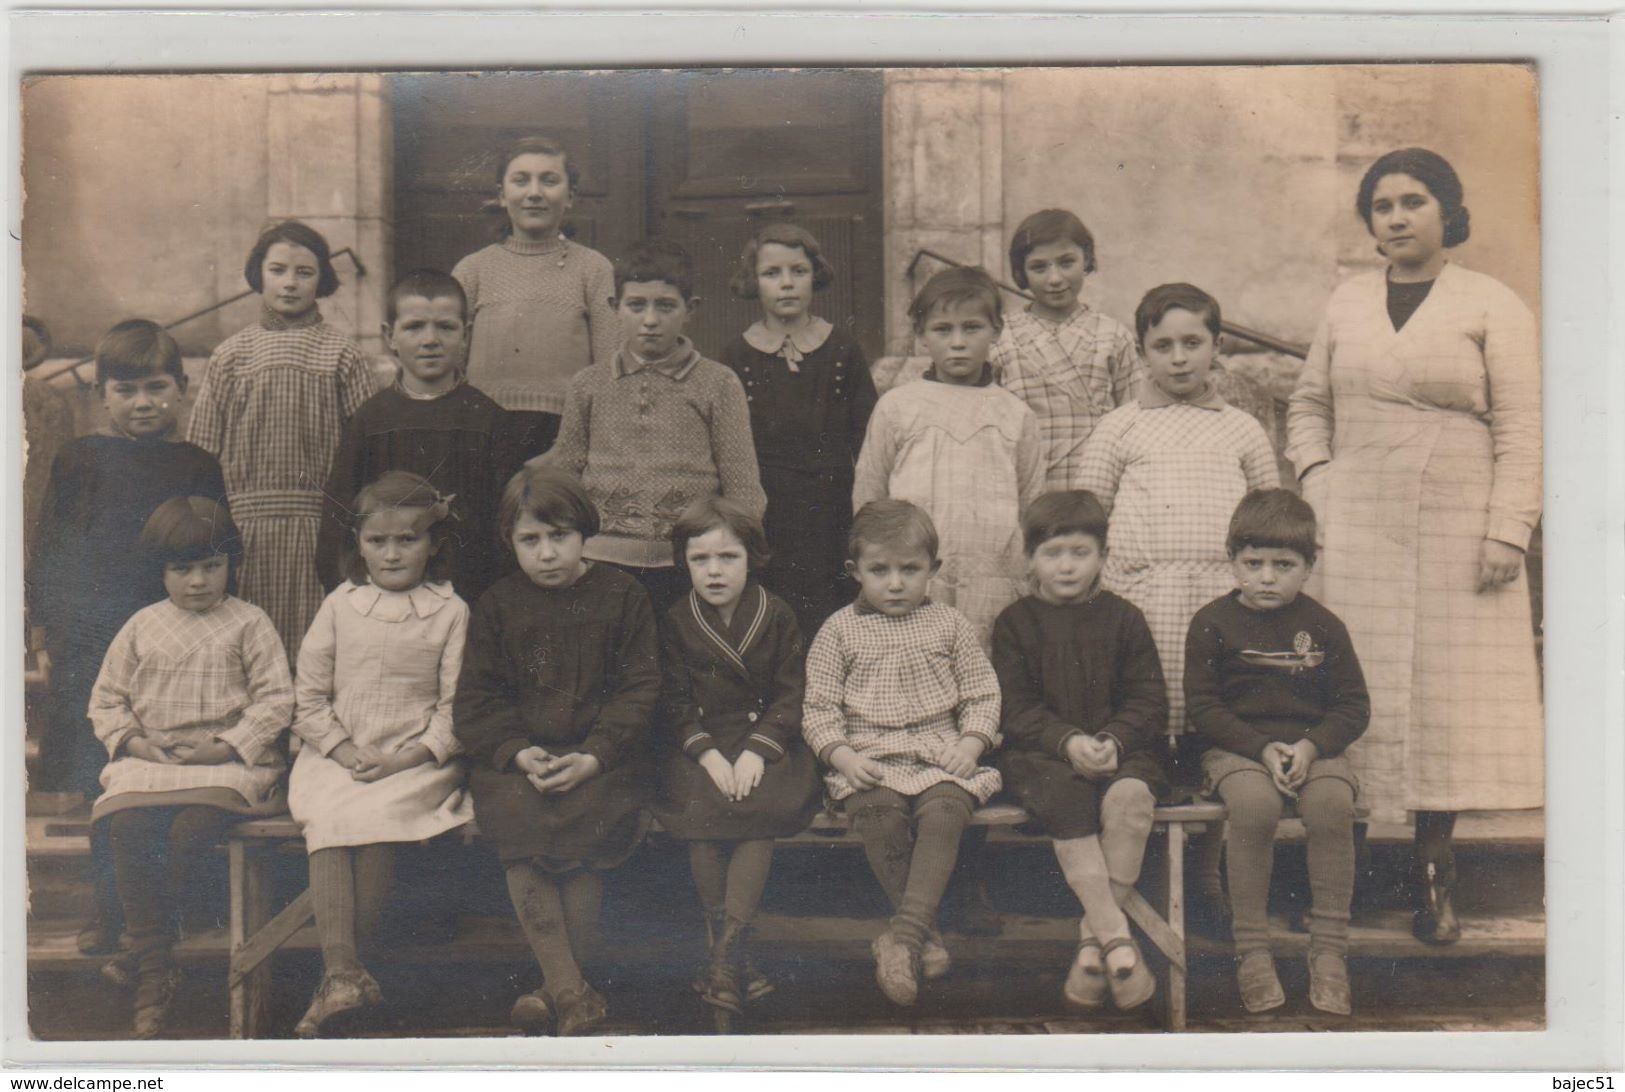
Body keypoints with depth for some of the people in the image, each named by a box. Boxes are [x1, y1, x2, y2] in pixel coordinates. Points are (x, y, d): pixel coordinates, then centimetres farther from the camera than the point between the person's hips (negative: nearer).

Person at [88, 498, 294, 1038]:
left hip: (227, 759, -3)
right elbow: (106, 699, 15)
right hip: (147, 760, 3)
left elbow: (275, 700, -2)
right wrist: (137, 741, -4)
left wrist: (224, 745, -13)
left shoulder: (249, 623, 4)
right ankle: (154, 971, -15)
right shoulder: (142, 626, 13)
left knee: (192, 828, -31)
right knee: (128, 827, -25)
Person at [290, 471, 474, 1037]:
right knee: (327, 822, -25)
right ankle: (343, 972, -27)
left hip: (416, 762, -2)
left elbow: (456, 707, -2)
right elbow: (309, 696, 8)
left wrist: (407, 756, -14)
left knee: (375, 818, -29)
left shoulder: (451, 612, 1)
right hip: (337, 756, 3)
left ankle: (340, 968, -16)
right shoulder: (340, 605, 8)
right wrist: (343, 748, -7)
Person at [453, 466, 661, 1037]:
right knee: (515, 820, -26)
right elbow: (476, 697, 6)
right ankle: (571, 989, -20)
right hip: (515, 757, 2)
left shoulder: (620, 595, 5)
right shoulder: (496, 604, 10)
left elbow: (640, 688, 0)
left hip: (601, 757, -2)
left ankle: (555, 987, -12)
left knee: (588, 821, -28)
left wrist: (593, 757, -14)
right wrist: (517, 753, -13)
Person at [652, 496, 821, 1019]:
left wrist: (757, 750, -15)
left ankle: (726, 952, -21)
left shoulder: (777, 616, 1)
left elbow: (791, 697, -1)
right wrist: (707, 753, -14)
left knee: (759, 816, -28)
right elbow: (674, 702, 1)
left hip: (765, 740, -1)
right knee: (699, 816, -26)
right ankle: (732, 953, -12)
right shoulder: (676, 623, 3)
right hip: (699, 746, 1)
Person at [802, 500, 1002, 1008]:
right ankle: (924, 932, -21)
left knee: (944, 812, -31)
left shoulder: (949, 624, 12)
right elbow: (818, 706, 6)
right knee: (878, 812, -32)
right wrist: (842, 755, -10)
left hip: (941, 755, 1)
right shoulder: (839, 630, 8)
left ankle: (903, 933, -34)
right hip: (868, 760, -1)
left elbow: (982, 694, 14)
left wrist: (971, 743, -4)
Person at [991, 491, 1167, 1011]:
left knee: (1130, 797, -32)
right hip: (1041, 753, -1)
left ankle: (1093, 937, -21)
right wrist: (1068, 741, -18)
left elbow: (1149, 702, 5)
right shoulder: (1015, 622, 9)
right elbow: (1015, 708, -1)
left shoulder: (1124, 619, 12)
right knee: (1067, 798, -34)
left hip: (1121, 748, 1)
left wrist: (1113, 740, -15)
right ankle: (1115, 934, -32)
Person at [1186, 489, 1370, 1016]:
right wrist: (1262, 749, -15)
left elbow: (1354, 706, 7)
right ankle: (1251, 950, -21)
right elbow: (1202, 707, -2)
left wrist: (1312, 746, -13)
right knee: (1255, 803, -34)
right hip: (1236, 746, -2)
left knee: (1333, 804, -30)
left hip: (1313, 744, 2)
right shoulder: (1212, 623, 2)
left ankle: (1329, 949, -15)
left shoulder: (1323, 626, 8)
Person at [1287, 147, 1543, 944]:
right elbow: (1308, 404, 19)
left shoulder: (1493, 306, 4)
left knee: (1446, 693, -1)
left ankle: (1433, 871, 10)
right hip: (1355, 533, 2)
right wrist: (1314, 477, 2)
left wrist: (1507, 530, -9)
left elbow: (1519, 427, 0)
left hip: (1455, 533, -2)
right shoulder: (1348, 302, 13)